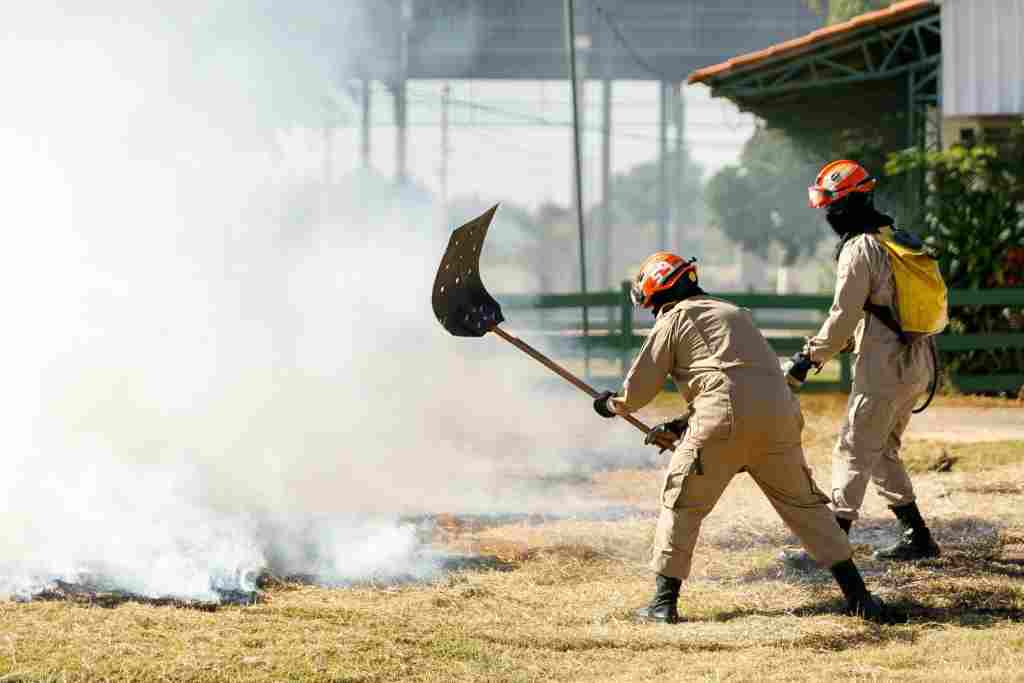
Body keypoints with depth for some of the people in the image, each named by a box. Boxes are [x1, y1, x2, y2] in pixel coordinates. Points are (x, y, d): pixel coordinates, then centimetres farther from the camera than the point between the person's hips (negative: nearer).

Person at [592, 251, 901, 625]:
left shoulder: (673, 320, 12)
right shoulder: (736, 313, 31)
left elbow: (638, 389, 13)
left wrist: (612, 405, 34)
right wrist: (681, 427, 39)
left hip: (725, 419, -5)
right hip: (779, 412, 6)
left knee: (682, 505, 8)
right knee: (804, 503, 11)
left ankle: (664, 601, 5)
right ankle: (857, 596, 5)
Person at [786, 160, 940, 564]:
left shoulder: (858, 249, -13)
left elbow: (843, 317, -15)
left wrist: (809, 358, -7)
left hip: (884, 368, -9)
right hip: (918, 365, 9)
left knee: (854, 452, -6)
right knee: (882, 451, 18)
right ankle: (917, 537, 18)